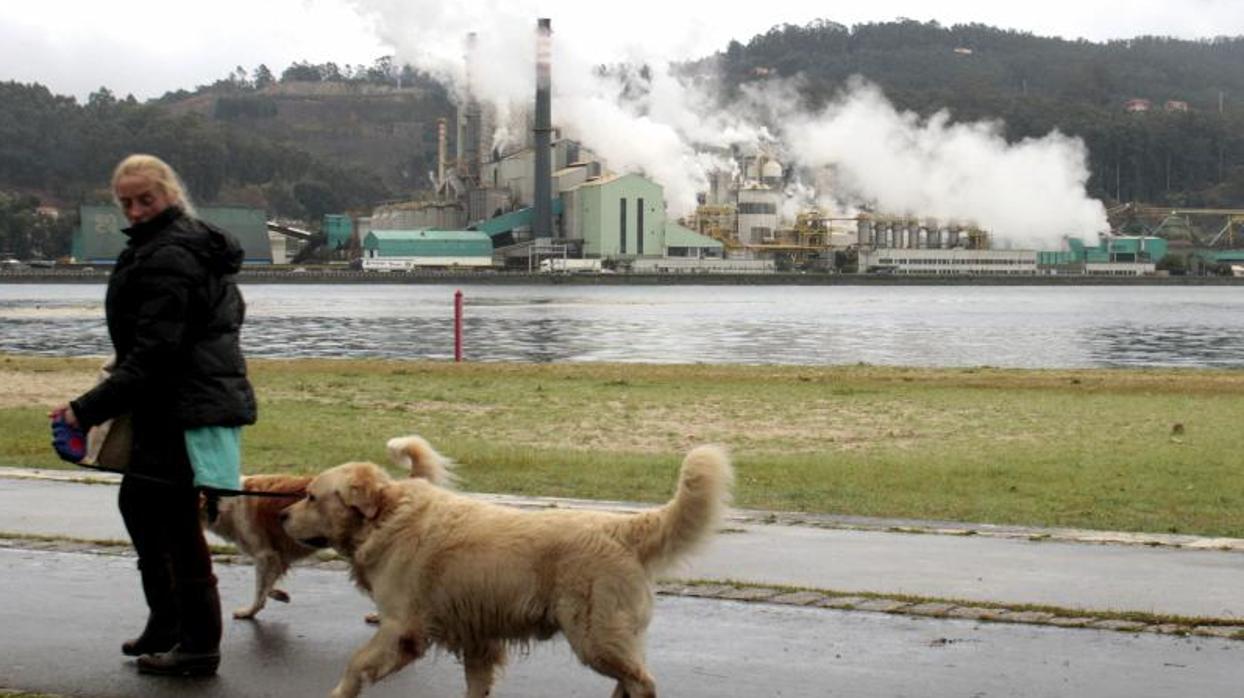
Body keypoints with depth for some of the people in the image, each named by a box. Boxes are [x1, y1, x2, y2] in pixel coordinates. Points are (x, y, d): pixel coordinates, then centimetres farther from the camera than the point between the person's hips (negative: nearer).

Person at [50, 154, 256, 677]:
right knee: (137, 502, 20)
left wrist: (87, 410, -23)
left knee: (177, 521, -5)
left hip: (185, 408, -11)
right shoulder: (190, 243, 15)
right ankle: (166, 621, 29)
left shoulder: (167, 257, -18)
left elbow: (153, 353, -23)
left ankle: (199, 648, 2)